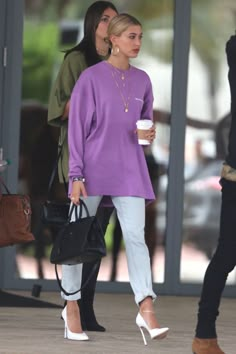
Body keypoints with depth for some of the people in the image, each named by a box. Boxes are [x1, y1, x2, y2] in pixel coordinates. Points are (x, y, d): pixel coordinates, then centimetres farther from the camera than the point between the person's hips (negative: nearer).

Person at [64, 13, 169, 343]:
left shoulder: (142, 81, 8)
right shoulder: (91, 77, -6)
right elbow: (77, 128, -6)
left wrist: (148, 134, -4)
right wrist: (76, 175, -10)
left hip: (129, 171, 3)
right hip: (93, 169, -3)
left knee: (136, 236, -9)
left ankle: (146, 309, -16)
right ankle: (71, 306, 19)